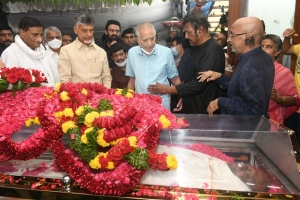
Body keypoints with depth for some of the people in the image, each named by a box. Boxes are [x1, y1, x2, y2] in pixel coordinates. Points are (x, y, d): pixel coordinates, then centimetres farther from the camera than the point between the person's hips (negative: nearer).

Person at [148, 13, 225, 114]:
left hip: (204, 110, -8)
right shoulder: (197, 48, 9)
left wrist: (167, 89, -21)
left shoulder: (213, 51, -22)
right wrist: (184, 97, 8)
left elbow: (199, 84, -27)